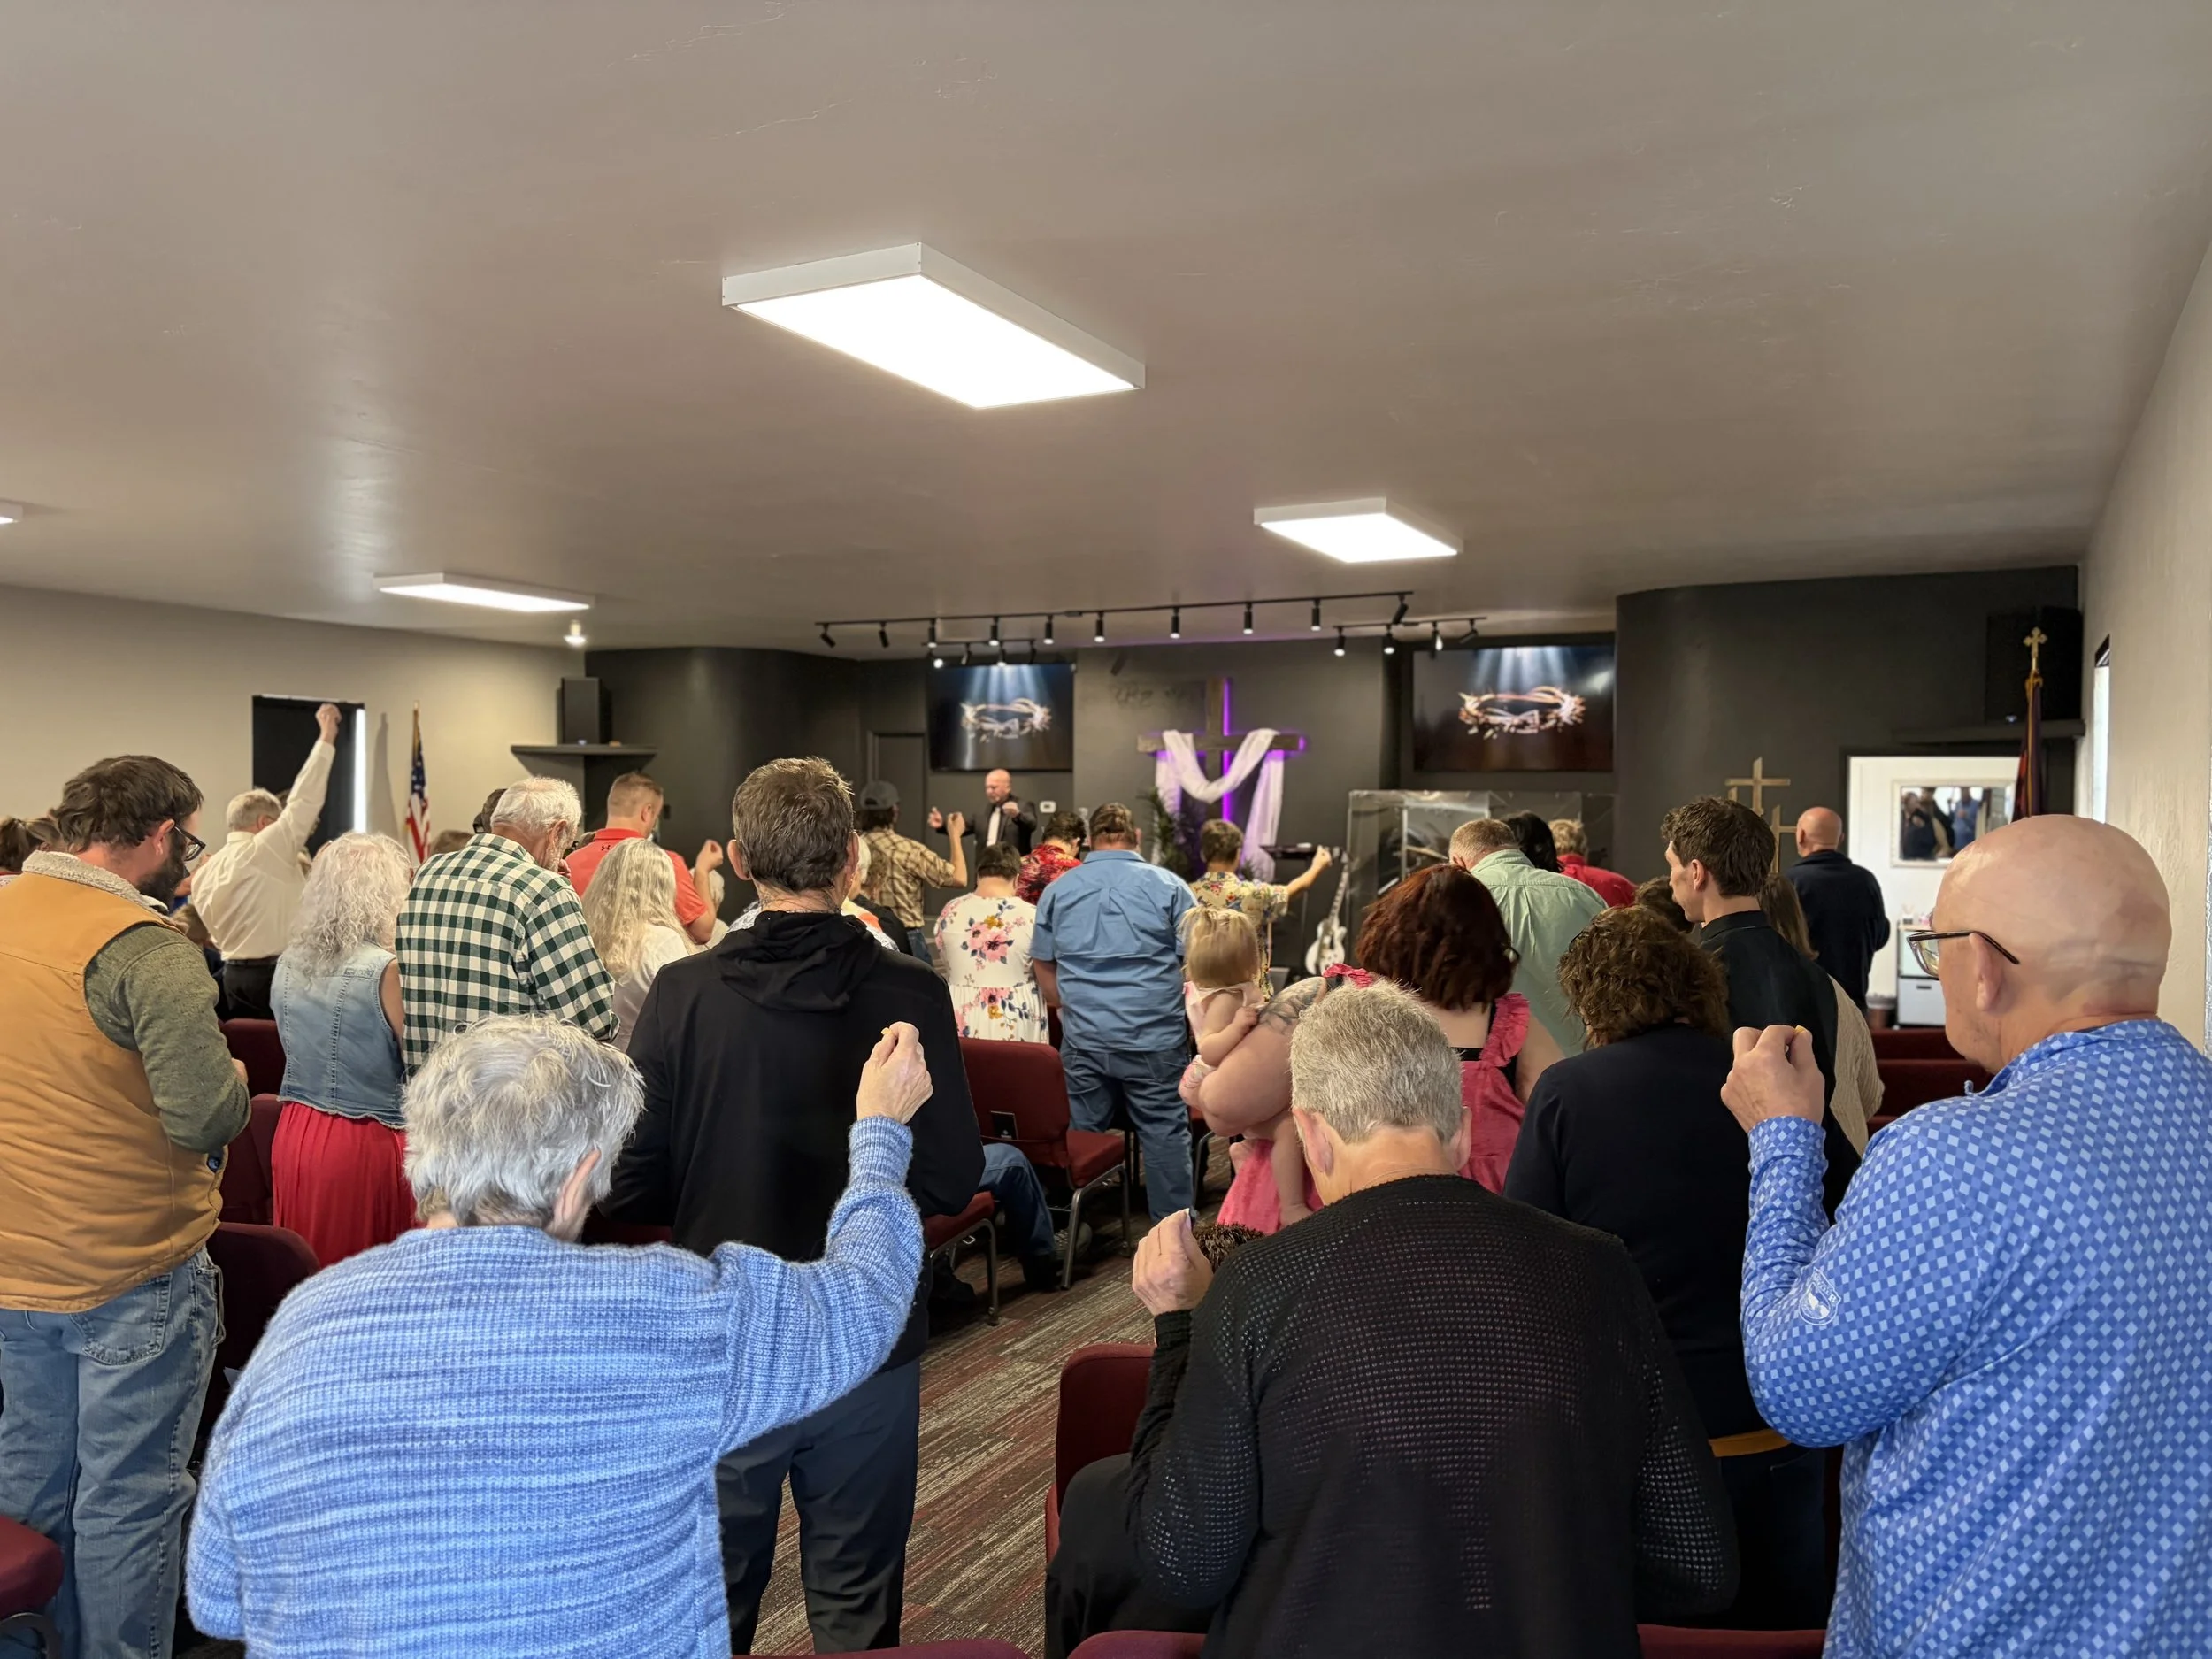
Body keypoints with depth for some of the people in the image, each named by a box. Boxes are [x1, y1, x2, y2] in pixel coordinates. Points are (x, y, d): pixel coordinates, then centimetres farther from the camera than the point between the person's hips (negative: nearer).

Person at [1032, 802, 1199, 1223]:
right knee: (1165, 1134, 5)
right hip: (1153, 1038, -2)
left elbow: (1043, 966, 14)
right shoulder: (1168, 886, -1)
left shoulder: (1058, 889, 7)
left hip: (1083, 1039, 3)